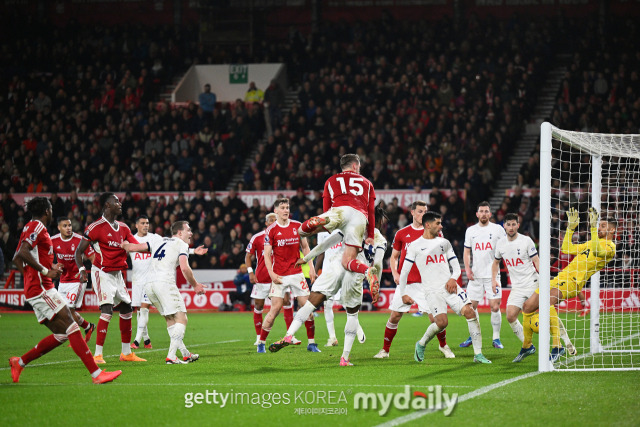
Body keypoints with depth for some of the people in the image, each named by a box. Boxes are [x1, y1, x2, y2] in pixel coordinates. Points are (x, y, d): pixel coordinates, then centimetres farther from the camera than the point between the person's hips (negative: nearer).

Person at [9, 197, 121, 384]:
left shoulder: (30, 228, 21)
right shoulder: (37, 227, -9)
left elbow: (17, 258, 29)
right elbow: (23, 253, -24)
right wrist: (45, 271, -20)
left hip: (34, 290, 10)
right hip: (41, 289, -10)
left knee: (61, 335, 10)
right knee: (72, 328, -14)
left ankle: (19, 362, 15)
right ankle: (96, 374, -18)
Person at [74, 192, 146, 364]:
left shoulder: (123, 228, 10)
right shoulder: (96, 227, -13)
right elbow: (79, 251, -9)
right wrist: (81, 270, -22)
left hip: (117, 274, 8)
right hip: (102, 273, -8)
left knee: (127, 309, 12)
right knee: (107, 310, -19)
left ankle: (127, 353, 22)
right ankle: (98, 355, -18)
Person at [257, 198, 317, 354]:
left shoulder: (298, 226, 6)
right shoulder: (271, 230, -3)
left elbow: (305, 247, 14)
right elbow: (267, 254, -2)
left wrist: (311, 267, 5)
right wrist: (271, 273, -13)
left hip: (297, 273, 3)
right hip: (279, 276, -3)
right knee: (275, 308, -8)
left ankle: (311, 342, 8)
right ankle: (261, 343, 3)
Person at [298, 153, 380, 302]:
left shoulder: (331, 181, 30)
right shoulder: (367, 183, 33)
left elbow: (326, 209, 29)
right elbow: (371, 212, 27)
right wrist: (370, 236, 30)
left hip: (340, 211, -1)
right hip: (360, 217, 1)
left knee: (303, 230, -1)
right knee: (347, 262, -1)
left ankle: (318, 222, -39)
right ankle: (368, 271, -36)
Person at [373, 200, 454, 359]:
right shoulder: (402, 233, 7)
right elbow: (394, 256, 15)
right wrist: (395, 273, -2)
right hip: (405, 282, 1)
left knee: (435, 317, -6)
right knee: (394, 317, 0)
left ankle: (443, 346, 18)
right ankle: (385, 350, 13)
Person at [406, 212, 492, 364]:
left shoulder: (444, 243, 16)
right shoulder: (415, 246, 3)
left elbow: (456, 266, 19)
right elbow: (404, 272, 6)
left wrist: (453, 279, -2)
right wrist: (404, 293, 3)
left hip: (449, 287, 4)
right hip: (432, 290, -4)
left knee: (470, 312, -15)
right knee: (442, 322, -23)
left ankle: (478, 354, -10)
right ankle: (421, 345, 6)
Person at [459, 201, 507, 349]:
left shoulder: (498, 229, 1)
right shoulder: (471, 231, 10)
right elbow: (467, 251, 15)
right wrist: (467, 268, 2)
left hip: (492, 274, -3)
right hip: (476, 275, 3)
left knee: (495, 307, -9)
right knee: (471, 306, 3)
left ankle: (496, 338, 3)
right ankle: (472, 337, 18)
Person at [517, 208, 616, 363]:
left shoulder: (610, 246, -1)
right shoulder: (591, 243, 27)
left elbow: (597, 251, -24)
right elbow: (567, 248, 31)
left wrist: (594, 227, -26)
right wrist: (571, 226, 27)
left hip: (573, 281, -9)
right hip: (561, 278, 9)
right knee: (528, 306, 6)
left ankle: (557, 346, -31)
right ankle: (526, 346, 24)